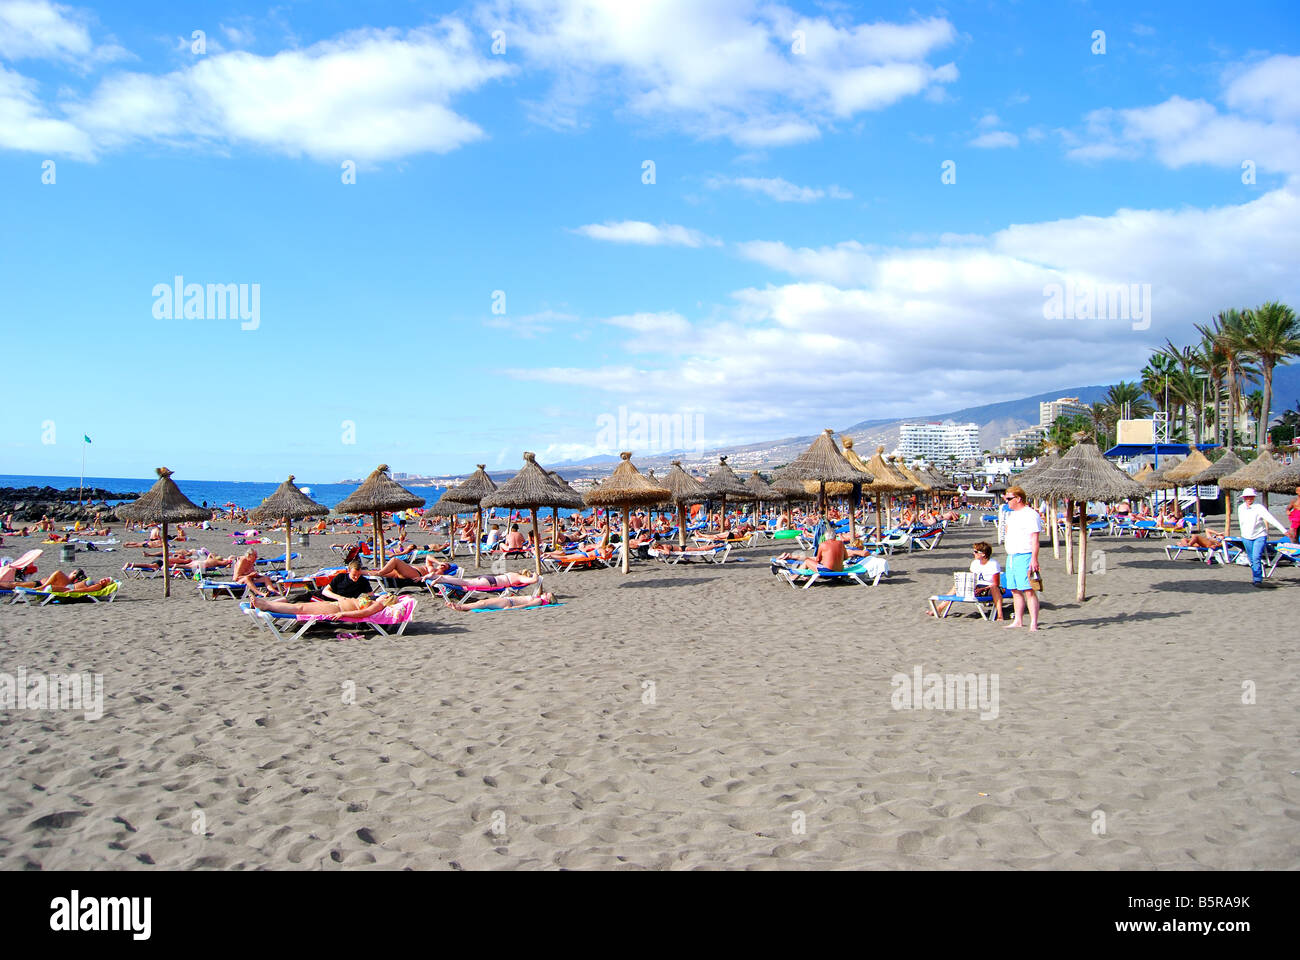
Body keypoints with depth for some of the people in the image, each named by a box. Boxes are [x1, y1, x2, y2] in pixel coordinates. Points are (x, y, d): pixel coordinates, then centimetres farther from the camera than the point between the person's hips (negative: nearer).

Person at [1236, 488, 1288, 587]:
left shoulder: (1259, 507, -15)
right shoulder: (1240, 508, 1)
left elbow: (1271, 518, -24)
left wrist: (1284, 530, -31)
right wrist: (1243, 535, 25)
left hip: (1259, 536, -5)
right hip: (1247, 538, 5)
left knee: (1256, 558, -17)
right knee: (1252, 560, 12)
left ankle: (1258, 580, -14)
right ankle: (1254, 577, 29)